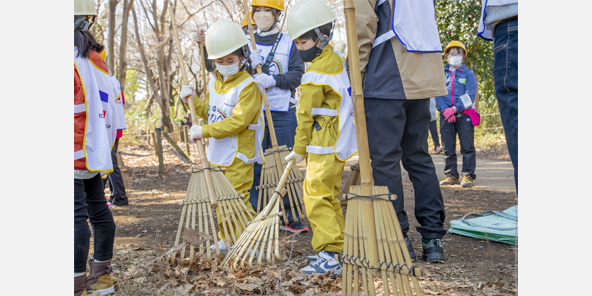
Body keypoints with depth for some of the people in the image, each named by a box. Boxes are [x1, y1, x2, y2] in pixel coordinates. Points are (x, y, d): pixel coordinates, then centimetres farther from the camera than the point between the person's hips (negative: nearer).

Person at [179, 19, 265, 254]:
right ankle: (226, 241, 31)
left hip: (239, 156, -8)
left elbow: (237, 122, -25)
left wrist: (204, 131, -26)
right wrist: (193, 100, 7)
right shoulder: (214, 83, 10)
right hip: (217, 155, 9)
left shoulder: (249, 86, -17)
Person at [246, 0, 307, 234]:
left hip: (282, 112, -1)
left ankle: (290, 217, 13)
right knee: (254, 165, 2)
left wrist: (273, 79, -18)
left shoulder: (289, 43, 6)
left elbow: (298, 75, -4)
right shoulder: (247, 43, 12)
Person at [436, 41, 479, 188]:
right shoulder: (442, 74, 13)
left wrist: (455, 109, -15)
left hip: (464, 114, -2)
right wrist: (445, 110, -11)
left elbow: (470, 95, -4)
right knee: (448, 147, 4)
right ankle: (451, 174, 12)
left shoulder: (468, 74, 7)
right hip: (446, 116, 2)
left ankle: (468, 175, 2)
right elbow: (438, 94, 5)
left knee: (467, 146, -4)